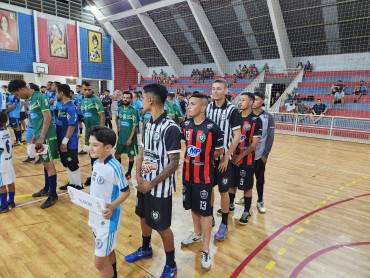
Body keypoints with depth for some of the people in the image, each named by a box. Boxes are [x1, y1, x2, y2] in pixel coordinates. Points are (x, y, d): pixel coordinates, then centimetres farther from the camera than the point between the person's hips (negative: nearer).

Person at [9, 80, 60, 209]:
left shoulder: (39, 97, -13)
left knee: (49, 164, -4)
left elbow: (47, 118, -20)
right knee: (45, 163, 17)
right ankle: (47, 189, 31)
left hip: (46, 137, -9)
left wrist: (41, 137, -21)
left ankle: (53, 195, 6)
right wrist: (35, 135, 21)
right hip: (40, 136, 9)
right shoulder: (32, 99, 15)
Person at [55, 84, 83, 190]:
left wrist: (65, 141, -22)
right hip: (62, 142, 9)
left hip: (70, 143, -9)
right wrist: (61, 141, 17)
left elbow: (72, 126, -22)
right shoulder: (63, 107, 11)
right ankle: (72, 183, 32)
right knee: (66, 164, 18)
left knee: (73, 165, 2)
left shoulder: (70, 107, -17)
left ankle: (78, 185, 15)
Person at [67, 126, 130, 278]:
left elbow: (125, 191, -17)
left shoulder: (114, 167, -24)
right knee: (108, 252, 25)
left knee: (100, 261, 2)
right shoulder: (96, 163, 1)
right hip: (95, 218, 8)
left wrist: (112, 206, -31)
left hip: (108, 219, -8)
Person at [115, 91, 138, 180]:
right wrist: (119, 129, 11)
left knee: (131, 156, 8)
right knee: (117, 154, 13)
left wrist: (130, 138, -17)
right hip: (121, 137, 6)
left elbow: (135, 125, -15)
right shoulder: (120, 108, 4)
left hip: (130, 138, -5)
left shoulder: (133, 111, -13)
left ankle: (129, 173, 24)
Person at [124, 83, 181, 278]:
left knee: (162, 227, 6)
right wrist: (138, 176, -5)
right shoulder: (148, 124, 4)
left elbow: (174, 163, -20)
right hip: (144, 183, 8)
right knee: (144, 217, 24)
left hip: (160, 188, -7)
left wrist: (152, 184, -17)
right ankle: (145, 249, 50)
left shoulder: (170, 128, -21)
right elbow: (142, 152, 10)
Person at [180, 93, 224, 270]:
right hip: (188, 174, 5)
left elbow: (219, 151, -3)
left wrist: (205, 159, 6)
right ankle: (197, 233, 45)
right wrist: (191, 159, 2)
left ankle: (206, 250, 20)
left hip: (204, 176, -5)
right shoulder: (186, 125, -1)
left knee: (205, 211, 5)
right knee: (193, 206, 20)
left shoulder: (212, 128, -16)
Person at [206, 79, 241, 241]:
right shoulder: (207, 108, 3)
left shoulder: (232, 110, -9)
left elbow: (237, 136, -9)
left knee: (223, 191, 6)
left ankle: (224, 224, 22)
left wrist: (226, 157, -11)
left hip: (223, 158, -4)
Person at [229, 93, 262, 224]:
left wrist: (240, 156, -14)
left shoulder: (256, 120, -9)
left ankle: (247, 212, 23)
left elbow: (254, 144, -11)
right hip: (233, 157, 4)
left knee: (247, 187, 7)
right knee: (232, 183, 16)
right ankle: (230, 204, 37)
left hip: (246, 159, -4)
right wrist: (231, 155, -5)